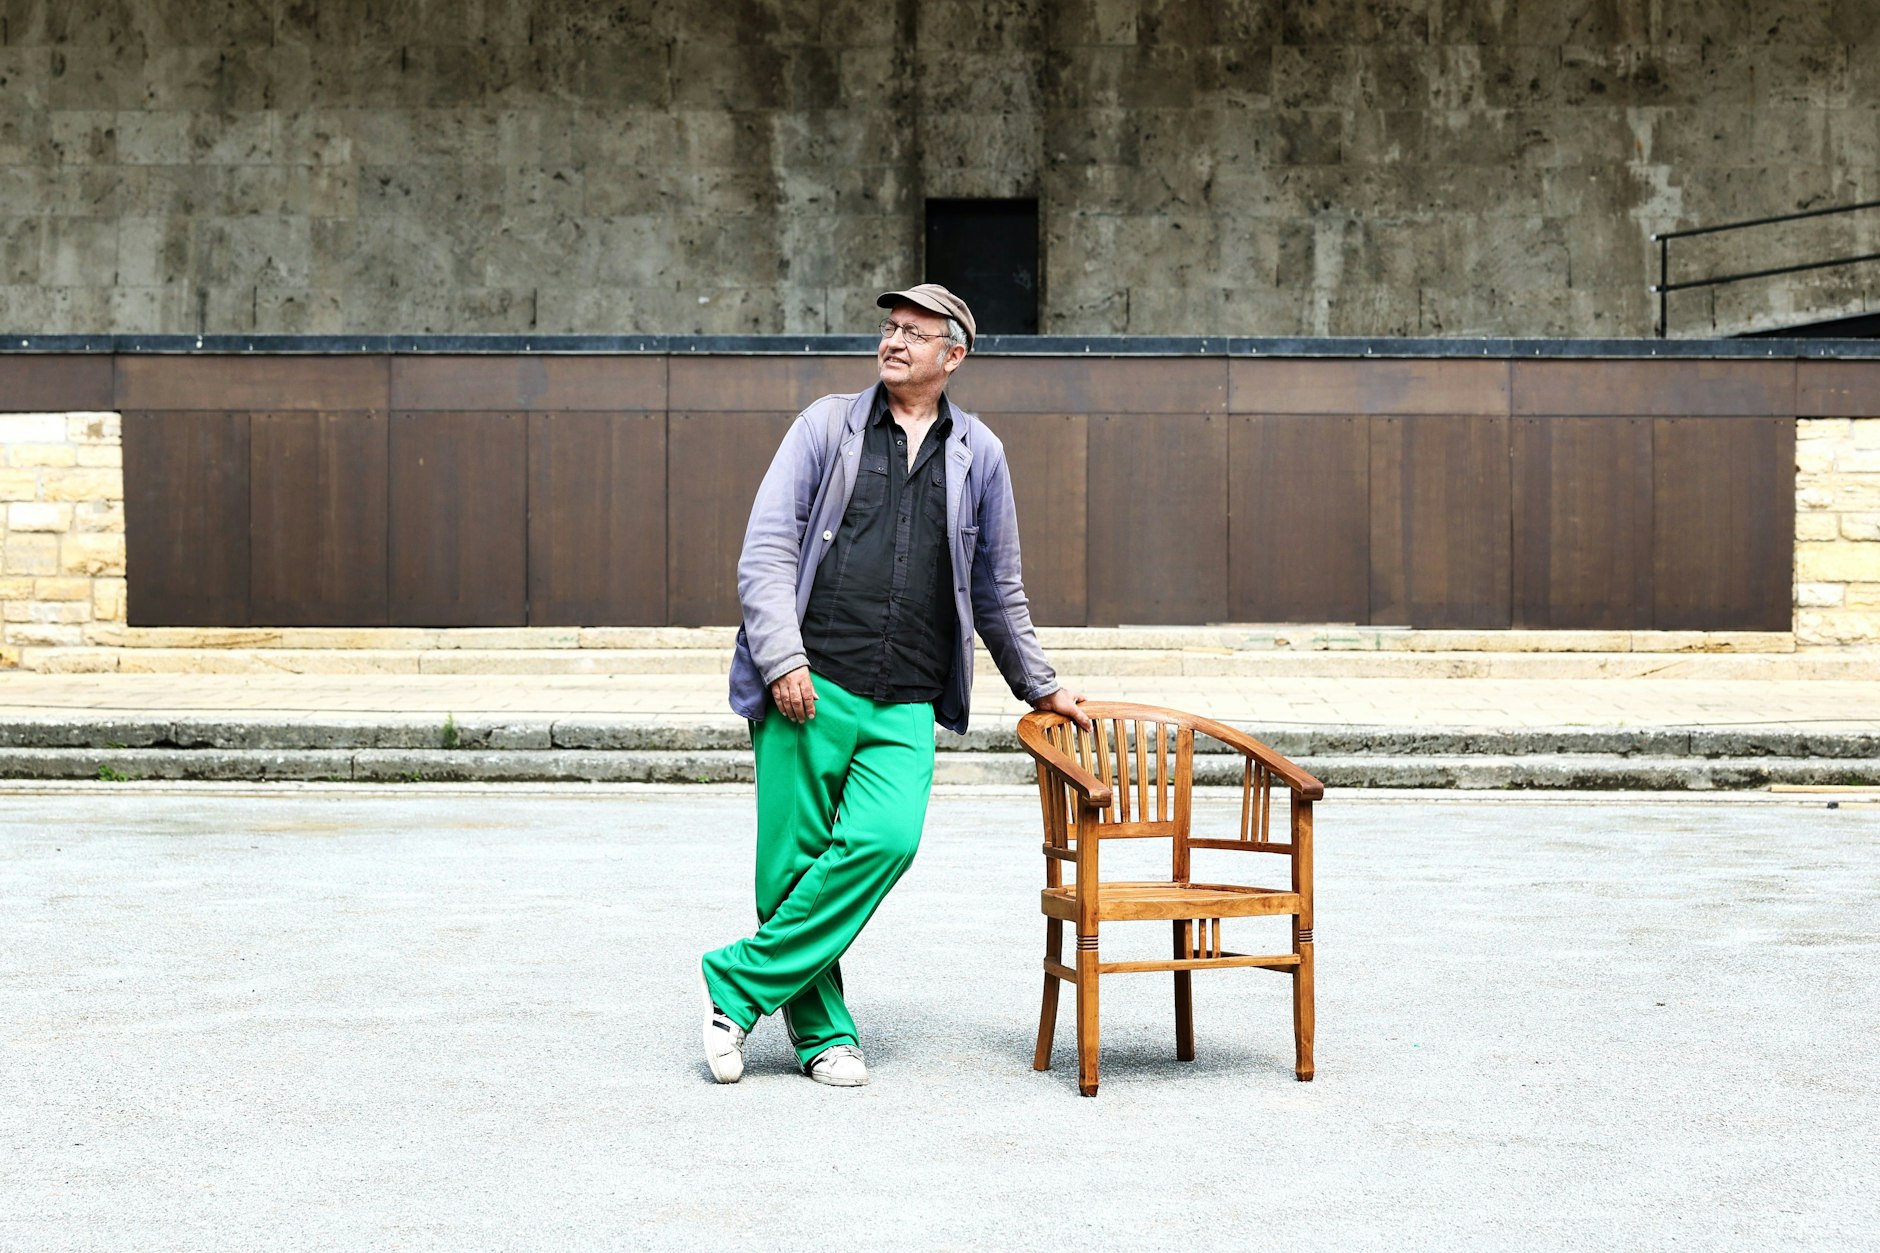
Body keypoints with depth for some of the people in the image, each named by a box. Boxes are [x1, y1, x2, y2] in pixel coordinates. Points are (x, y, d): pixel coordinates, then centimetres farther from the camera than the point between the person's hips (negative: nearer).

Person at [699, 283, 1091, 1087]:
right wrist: (783, 659, -11)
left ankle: (739, 983, -6)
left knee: (886, 840, -18)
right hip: (810, 688, -1)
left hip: (907, 706, 1)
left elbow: (997, 590, 25)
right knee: (795, 864, -3)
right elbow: (766, 548, 1)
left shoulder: (978, 455, 15)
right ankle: (821, 1031, 14)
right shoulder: (827, 425, 9)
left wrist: (1040, 687, 29)